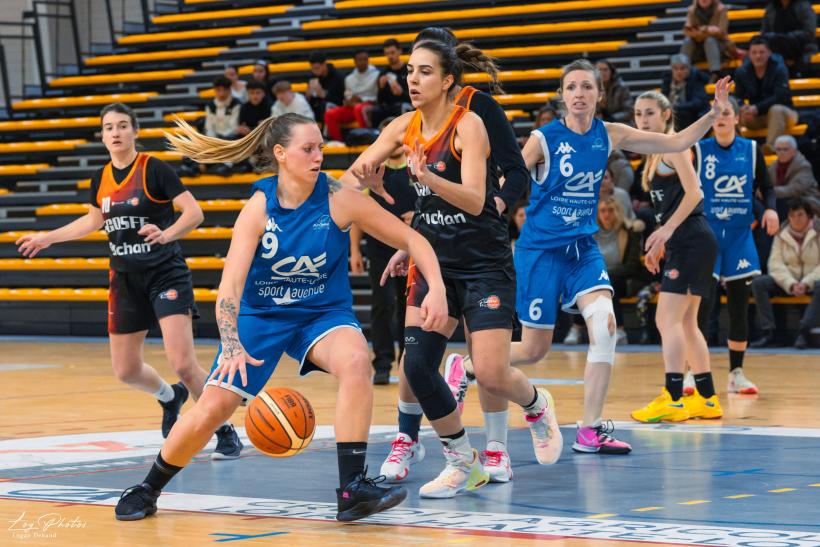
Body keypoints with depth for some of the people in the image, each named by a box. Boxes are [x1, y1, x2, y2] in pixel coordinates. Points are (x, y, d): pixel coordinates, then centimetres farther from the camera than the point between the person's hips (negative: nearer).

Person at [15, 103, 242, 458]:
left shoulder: (154, 169, -12)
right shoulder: (101, 178, 6)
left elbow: (194, 213, -17)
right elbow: (94, 220, 25)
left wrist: (166, 234, -34)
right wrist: (47, 238, 25)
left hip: (165, 273, -6)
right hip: (125, 279, 6)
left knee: (182, 362, -18)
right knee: (126, 371, 9)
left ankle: (225, 432, 1)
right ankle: (170, 397, 42)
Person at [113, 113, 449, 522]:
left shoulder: (338, 199, -16)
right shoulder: (259, 207, -17)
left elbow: (412, 240, -10)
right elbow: (230, 285, -23)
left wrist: (436, 289, -26)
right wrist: (232, 347, -38)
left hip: (323, 314, 0)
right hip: (261, 316, 0)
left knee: (355, 362, -33)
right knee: (212, 407, -10)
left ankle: (352, 488, -28)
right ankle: (148, 489, 16)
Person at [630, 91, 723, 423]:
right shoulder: (656, 153, 18)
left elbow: (693, 193, -18)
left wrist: (667, 229, -23)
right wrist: (658, 245, 21)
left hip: (692, 242, -10)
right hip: (681, 245, 10)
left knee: (669, 320, -14)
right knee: (685, 323, 14)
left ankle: (673, 399, -18)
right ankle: (707, 400, 20)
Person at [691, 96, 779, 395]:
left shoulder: (751, 150, 4)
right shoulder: (699, 150, -1)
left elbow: (766, 187, 9)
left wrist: (770, 208, -10)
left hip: (739, 236, 3)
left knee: (739, 306, 5)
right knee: (703, 303, -11)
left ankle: (736, 373, 14)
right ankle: (692, 373, -5)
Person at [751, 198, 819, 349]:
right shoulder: (781, 234, 5)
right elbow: (776, 263, -2)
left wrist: (806, 283, -23)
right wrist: (791, 284, -19)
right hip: (788, 282, 3)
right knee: (758, 283, -20)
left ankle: (804, 332, -38)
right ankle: (768, 333, -24)